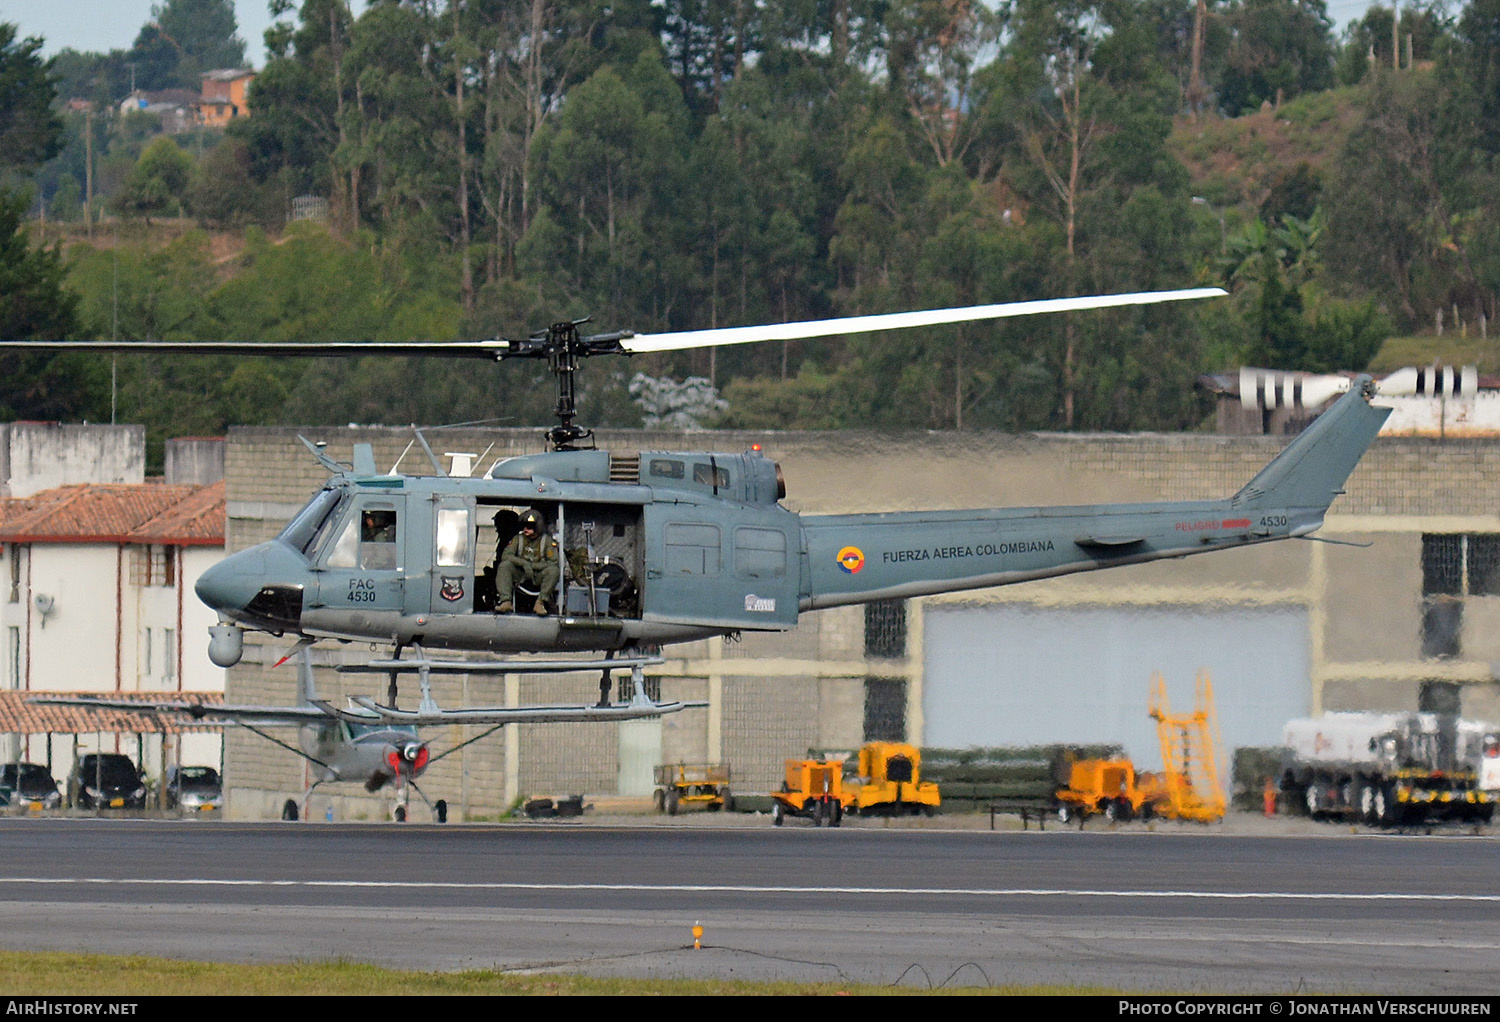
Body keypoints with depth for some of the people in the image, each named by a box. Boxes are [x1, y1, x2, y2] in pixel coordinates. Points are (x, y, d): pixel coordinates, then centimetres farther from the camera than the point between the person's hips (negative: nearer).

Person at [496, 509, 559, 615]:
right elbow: (505, 556, -5)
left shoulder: (547, 541, 0)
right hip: (520, 576, 2)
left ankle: (540, 602, -29)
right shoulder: (518, 539, 7)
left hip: (538, 576, -2)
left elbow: (553, 562, -8)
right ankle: (506, 602, -36)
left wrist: (532, 566, -15)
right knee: (504, 565, -26)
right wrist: (524, 563, -21)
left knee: (553, 570, -32)